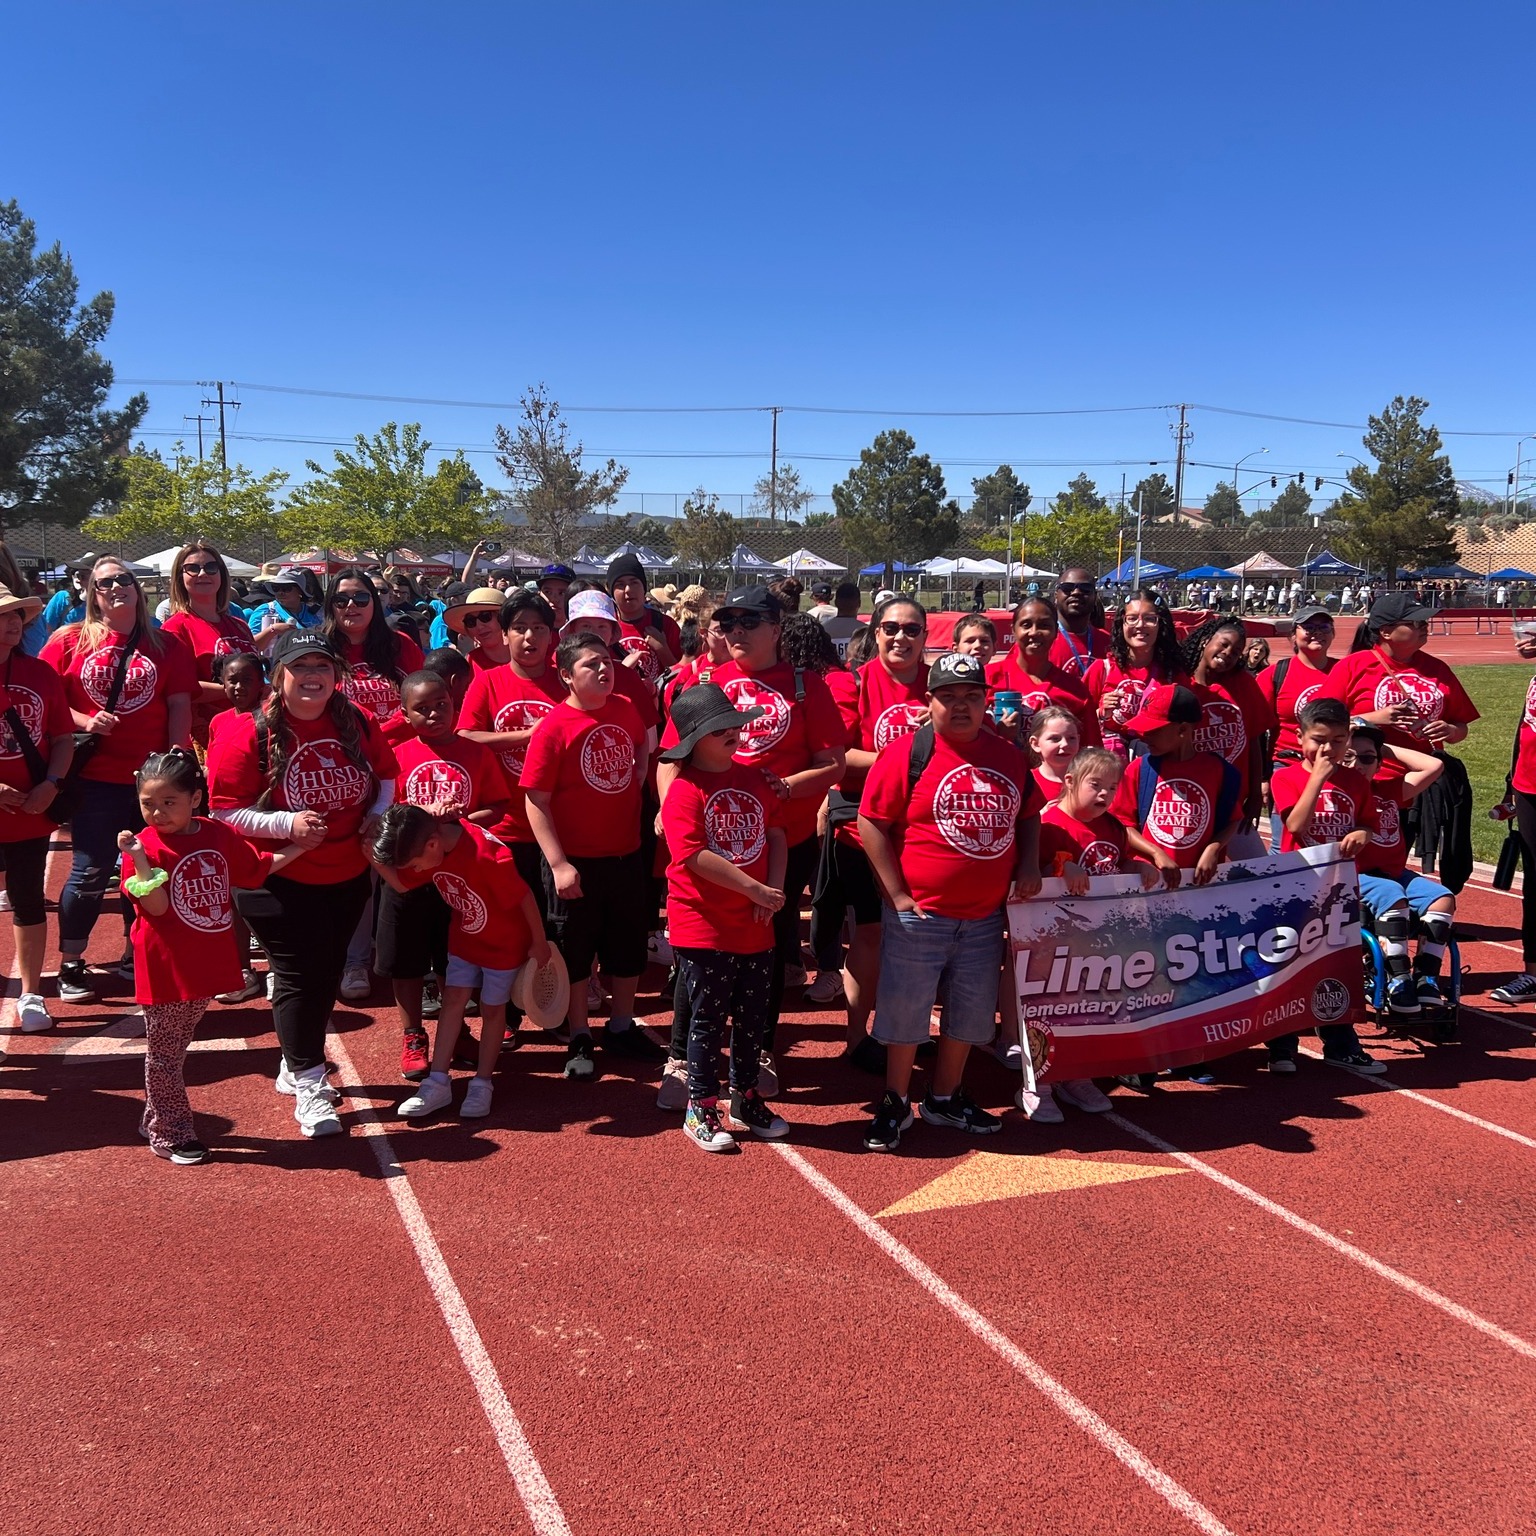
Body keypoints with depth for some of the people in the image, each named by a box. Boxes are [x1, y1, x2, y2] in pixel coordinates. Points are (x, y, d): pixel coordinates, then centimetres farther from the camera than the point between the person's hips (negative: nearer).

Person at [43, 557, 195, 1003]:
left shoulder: (166, 645, 6)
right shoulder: (69, 640, 3)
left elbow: (180, 705, 4)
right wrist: (84, 722, -14)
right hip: (95, 777, -2)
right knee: (90, 872, 1)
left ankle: (136, 957, 24)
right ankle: (70, 967, 15)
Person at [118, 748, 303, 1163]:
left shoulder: (218, 836, 3)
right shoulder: (145, 846, -13)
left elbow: (256, 868, 19)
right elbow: (155, 907, -22)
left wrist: (297, 848, 16)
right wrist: (139, 861, -33)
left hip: (207, 966, 5)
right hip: (165, 970, -5)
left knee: (174, 1048, 19)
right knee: (164, 1053, 7)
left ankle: (157, 1119, 34)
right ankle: (169, 1135, 18)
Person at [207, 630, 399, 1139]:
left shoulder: (358, 724, -2)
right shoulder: (249, 734, -16)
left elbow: (386, 776, 13)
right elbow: (226, 811, -15)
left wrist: (376, 817, -6)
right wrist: (288, 824, -27)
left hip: (349, 876, 6)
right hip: (279, 881, -5)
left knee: (328, 973, 17)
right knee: (299, 977, -2)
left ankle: (295, 1066, 37)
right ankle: (309, 1088, 12)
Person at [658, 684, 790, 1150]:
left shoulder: (754, 776, 6)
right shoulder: (684, 790, -14)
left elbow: (776, 834, 8)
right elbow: (694, 855, -23)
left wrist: (774, 890, -6)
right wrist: (755, 889, -20)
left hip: (755, 927, 6)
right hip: (704, 928, -6)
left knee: (753, 1017, 16)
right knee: (708, 1020, 5)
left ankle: (747, 1098, 33)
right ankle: (700, 1110, 19)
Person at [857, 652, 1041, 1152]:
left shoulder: (1008, 756, 7)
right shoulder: (907, 754, -10)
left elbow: (1028, 812, 22)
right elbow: (872, 823, -12)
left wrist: (1028, 866, 5)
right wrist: (898, 895, -15)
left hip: (984, 917, 5)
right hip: (918, 916, -5)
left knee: (971, 1013, 15)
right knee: (904, 1011, 5)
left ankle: (946, 1098, 33)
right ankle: (895, 1104, 22)